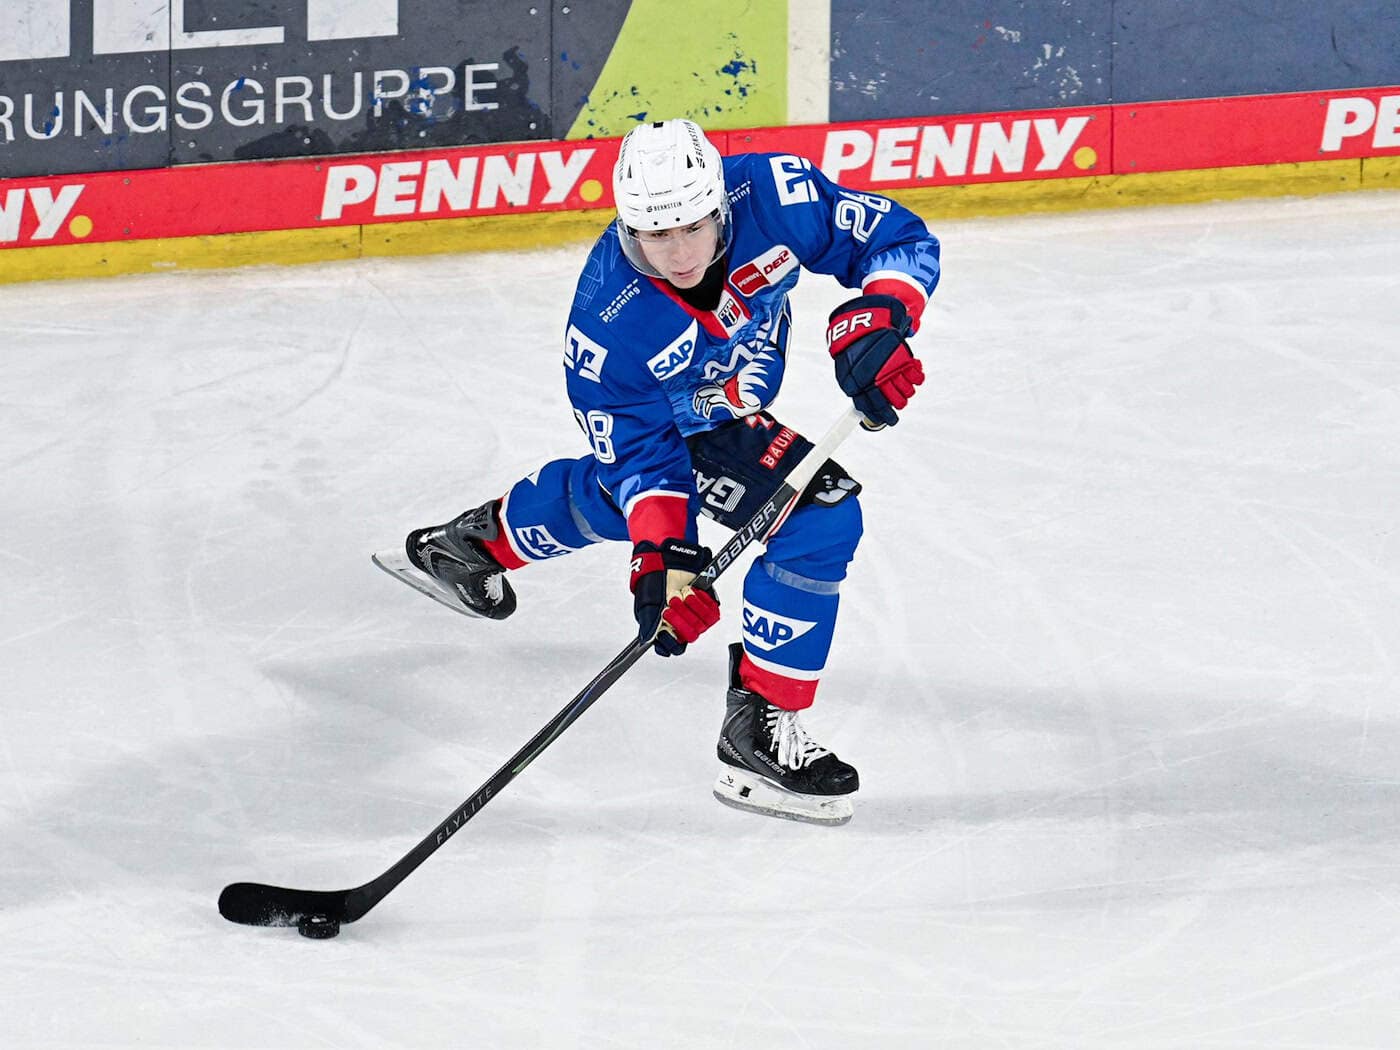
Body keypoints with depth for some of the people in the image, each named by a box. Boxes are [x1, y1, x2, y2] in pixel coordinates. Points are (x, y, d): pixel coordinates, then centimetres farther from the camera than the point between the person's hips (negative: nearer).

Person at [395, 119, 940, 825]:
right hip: (669, 416, -5)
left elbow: (899, 237, -22)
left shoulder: (773, 196, -34)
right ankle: (758, 727, -13)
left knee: (616, 496, 33)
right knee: (820, 516, -22)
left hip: (742, 394, 5)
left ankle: (479, 540, 61)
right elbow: (642, 451, -27)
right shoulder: (610, 322, -38)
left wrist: (877, 318, -39)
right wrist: (664, 558, -35)